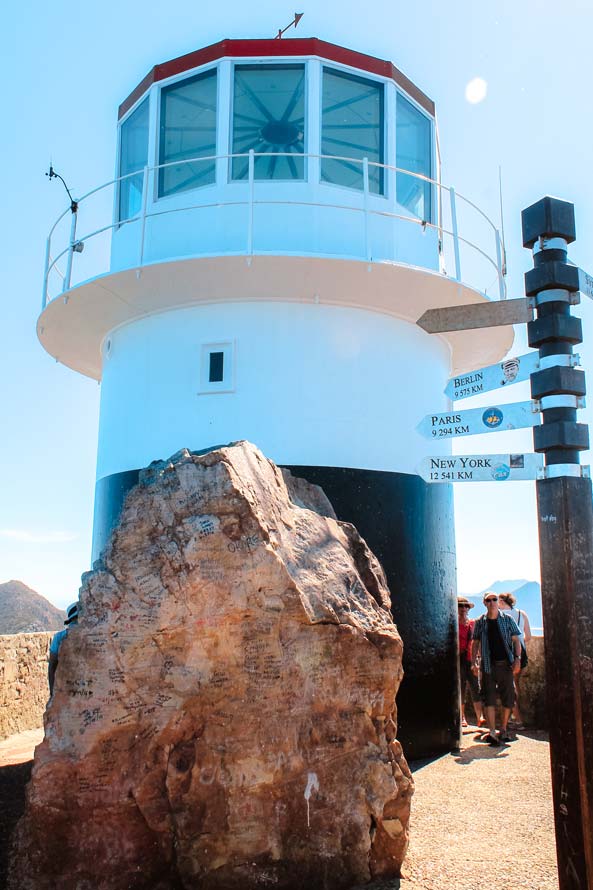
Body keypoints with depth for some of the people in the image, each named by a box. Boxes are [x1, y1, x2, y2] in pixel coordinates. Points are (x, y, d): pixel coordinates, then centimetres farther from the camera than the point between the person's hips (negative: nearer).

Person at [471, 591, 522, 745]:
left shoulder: (507, 619, 5)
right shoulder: (480, 622, 5)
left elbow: (516, 640, 5)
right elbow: (475, 643, 8)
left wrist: (517, 658, -8)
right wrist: (473, 662, -2)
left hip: (506, 664, 1)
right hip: (488, 665, -1)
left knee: (508, 698, 5)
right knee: (489, 698, -9)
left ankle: (503, 730, 20)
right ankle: (492, 732, -11)